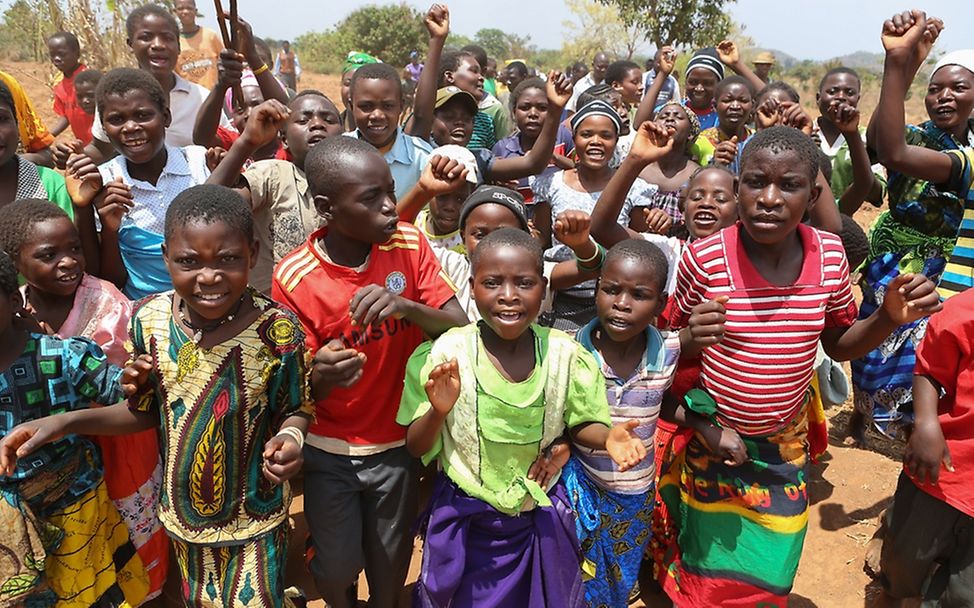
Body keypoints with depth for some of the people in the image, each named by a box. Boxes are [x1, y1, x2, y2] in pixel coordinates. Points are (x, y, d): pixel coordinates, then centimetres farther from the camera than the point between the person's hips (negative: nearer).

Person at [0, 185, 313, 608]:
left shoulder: (277, 329, -24)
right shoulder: (150, 318, -14)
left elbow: (295, 410, -9)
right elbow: (150, 412, -1)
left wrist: (290, 438, -30)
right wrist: (65, 423, -11)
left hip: (254, 517, -3)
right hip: (183, 510, 4)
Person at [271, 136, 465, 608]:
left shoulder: (409, 244, -13)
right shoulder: (294, 277, -19)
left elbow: (461, 329, -14)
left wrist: (408, 307, -34)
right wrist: (321, 378, -36)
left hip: (397, 442, 2)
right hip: (329, 451, -1)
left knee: (391, 564, 17)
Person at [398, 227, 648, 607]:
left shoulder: (564, 354, -12)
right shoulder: (445, 355, -17)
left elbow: (580, 425, 2)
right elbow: (417, 448, -11)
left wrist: (606, 437, -20)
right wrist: (439, 411, -31)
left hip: (542, 520, 2)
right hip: (465, 522, -1)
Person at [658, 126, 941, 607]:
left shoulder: (829, 254, -11)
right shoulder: (704, 258, -21)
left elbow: (839, 345, 4)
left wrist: (890, 318, -13)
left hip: (785, 448, 3)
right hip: (710, 440, -3)